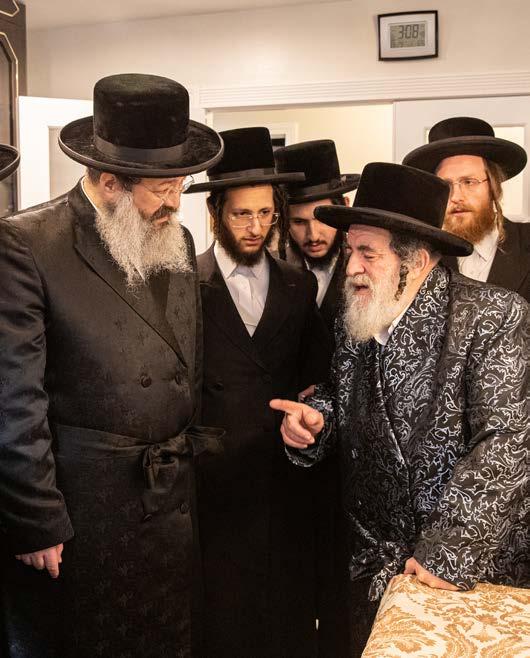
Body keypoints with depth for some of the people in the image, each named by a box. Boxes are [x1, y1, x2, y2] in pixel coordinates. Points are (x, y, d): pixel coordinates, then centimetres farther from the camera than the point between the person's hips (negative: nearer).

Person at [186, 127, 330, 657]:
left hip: (284, 470, 3)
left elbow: (313, 369, 13)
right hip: (215, 472, -3)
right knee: (221, 613, 8)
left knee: (288, 611, 13)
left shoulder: (300, 286, 7)